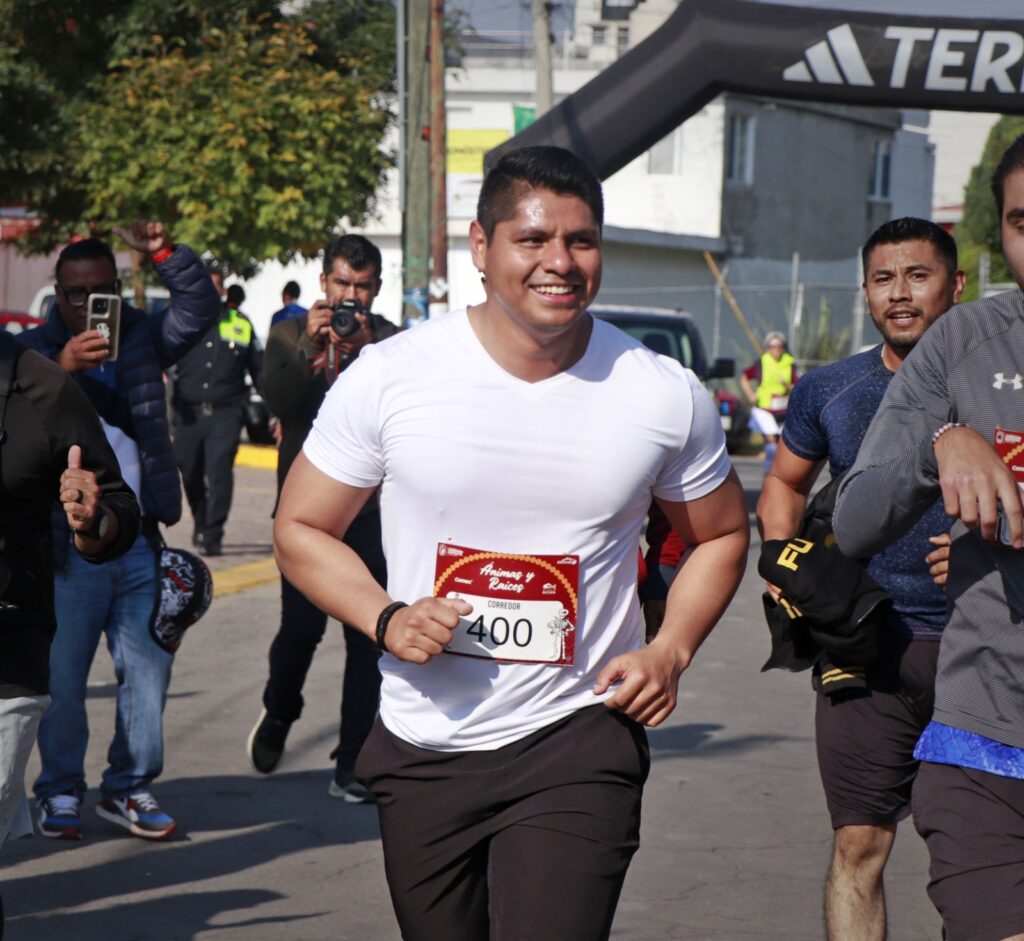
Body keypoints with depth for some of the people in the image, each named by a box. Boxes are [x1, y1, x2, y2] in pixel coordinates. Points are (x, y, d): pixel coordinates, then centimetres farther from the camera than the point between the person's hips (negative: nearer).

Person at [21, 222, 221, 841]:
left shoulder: (142, 338, 11)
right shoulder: (35, 349, 1)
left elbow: (201, 309, 3)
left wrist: (165, 253, -10)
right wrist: (62, 367, -29)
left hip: (138, 541, 4)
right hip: (69, 546, -4)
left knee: (149, 665, 6)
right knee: (62, 674, 0)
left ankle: (130, 786, 16)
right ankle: (61, 792, 12)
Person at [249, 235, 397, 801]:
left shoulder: (393, 342, 4)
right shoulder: (289, 335, 7)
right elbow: (277, 401, -8)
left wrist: (367, 349, -21)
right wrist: (308, 347, -21)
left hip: (370, 507, 0)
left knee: (367, 639, -2)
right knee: (300, 627, -7)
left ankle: (352, 766, 6)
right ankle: (278, 716, 25)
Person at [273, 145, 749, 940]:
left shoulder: (666, 398, -4)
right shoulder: (389, 376, -6)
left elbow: (722, 534, 13)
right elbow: (301, 527, 4)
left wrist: (671, 652, -4)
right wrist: (385, 619, -14)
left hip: (577, 744, -1)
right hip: (424, 750, 2)